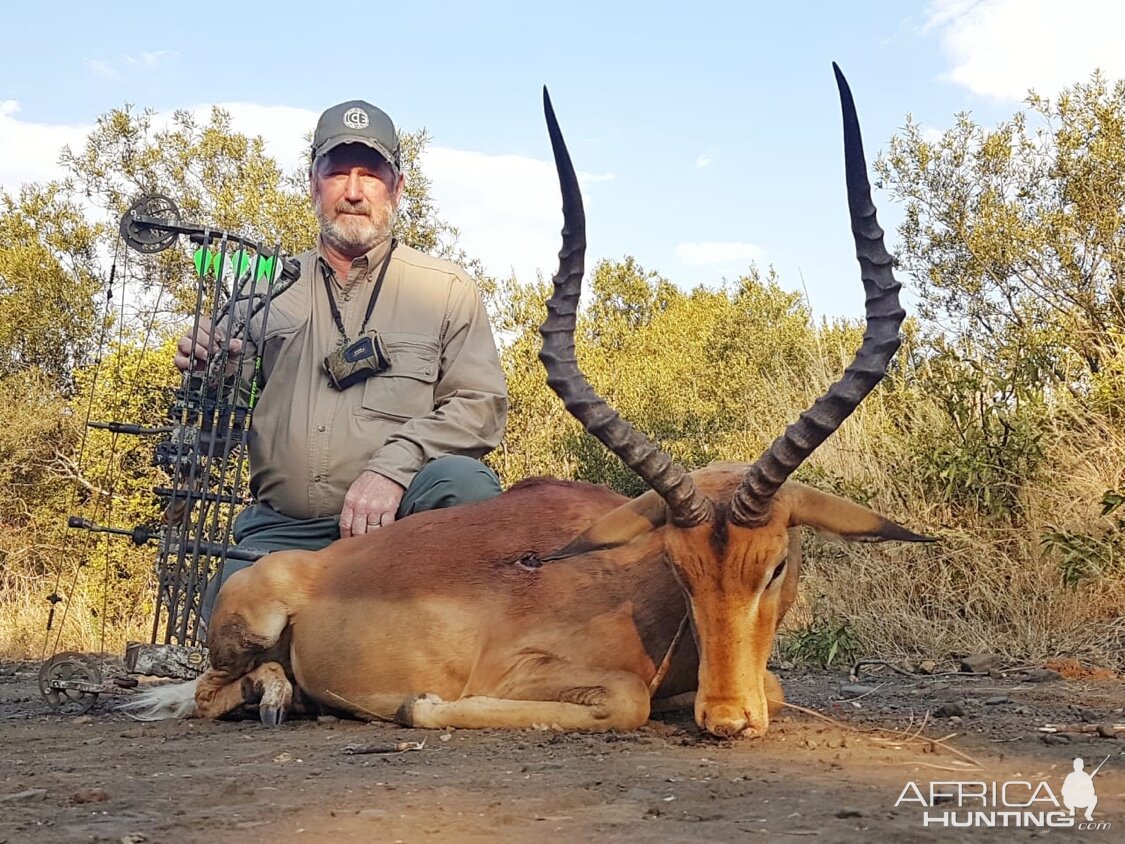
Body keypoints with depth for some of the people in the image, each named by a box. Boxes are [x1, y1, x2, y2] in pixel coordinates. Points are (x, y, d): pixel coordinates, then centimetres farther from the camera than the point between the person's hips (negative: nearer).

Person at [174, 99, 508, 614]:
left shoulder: (446, 289, 6)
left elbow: (481, 405, -4)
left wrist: (392, 466, -19)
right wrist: (207, 372, -7)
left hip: (396, 515, -1)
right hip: (281, 529, 2)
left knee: (463, 481, -32)